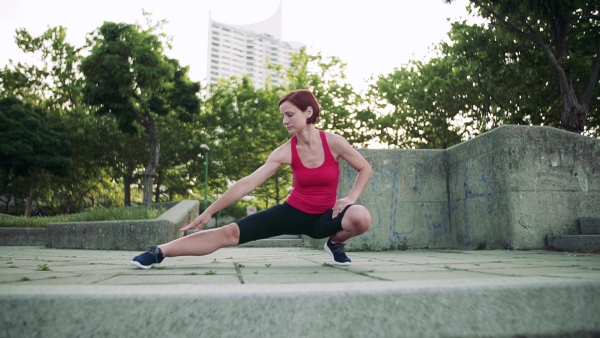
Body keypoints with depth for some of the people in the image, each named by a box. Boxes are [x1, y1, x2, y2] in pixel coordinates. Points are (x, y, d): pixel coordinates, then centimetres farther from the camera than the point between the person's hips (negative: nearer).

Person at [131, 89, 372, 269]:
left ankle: (335, 244, 1)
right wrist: (209, 211, -18)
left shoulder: (333, 142, -14)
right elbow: (247, 183, -16)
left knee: (361, 217, -33)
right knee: (230, 233, -15)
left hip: (324, 217, 0)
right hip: (293, 212, 0)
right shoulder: (285, 152, -12)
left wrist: (351, 197, -15)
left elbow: (366, 169, 0)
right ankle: (159, 252, -12)